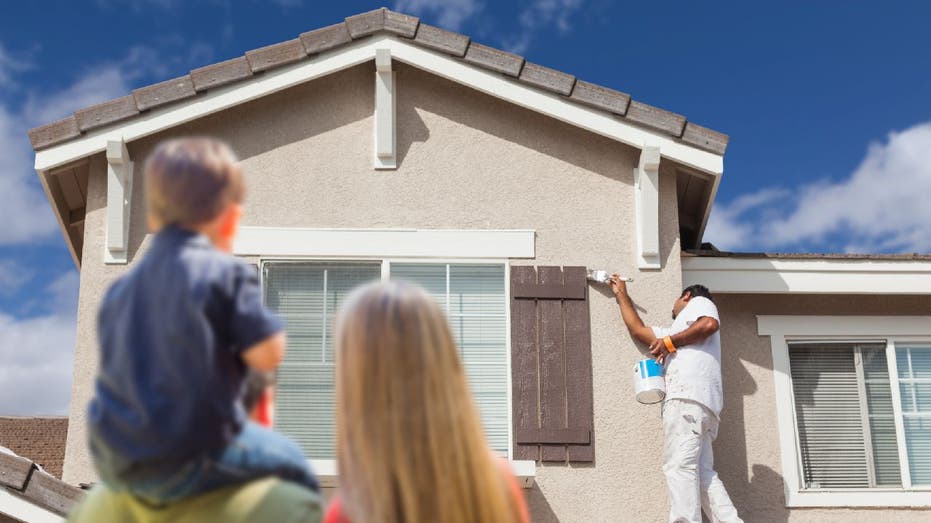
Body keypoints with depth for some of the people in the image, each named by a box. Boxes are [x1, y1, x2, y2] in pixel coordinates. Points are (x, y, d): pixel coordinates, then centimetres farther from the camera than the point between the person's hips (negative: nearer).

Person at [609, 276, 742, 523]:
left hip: (689, 394, -8)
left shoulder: (699, 302, 19)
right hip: (702, 403, 8)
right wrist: (622, 295, 54)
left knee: (679, 465, -18)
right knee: (702, 472, -3)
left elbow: (710, 324, -5)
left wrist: (669, 343, 0)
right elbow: (638, 329, 46)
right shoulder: (675, 332, 41)